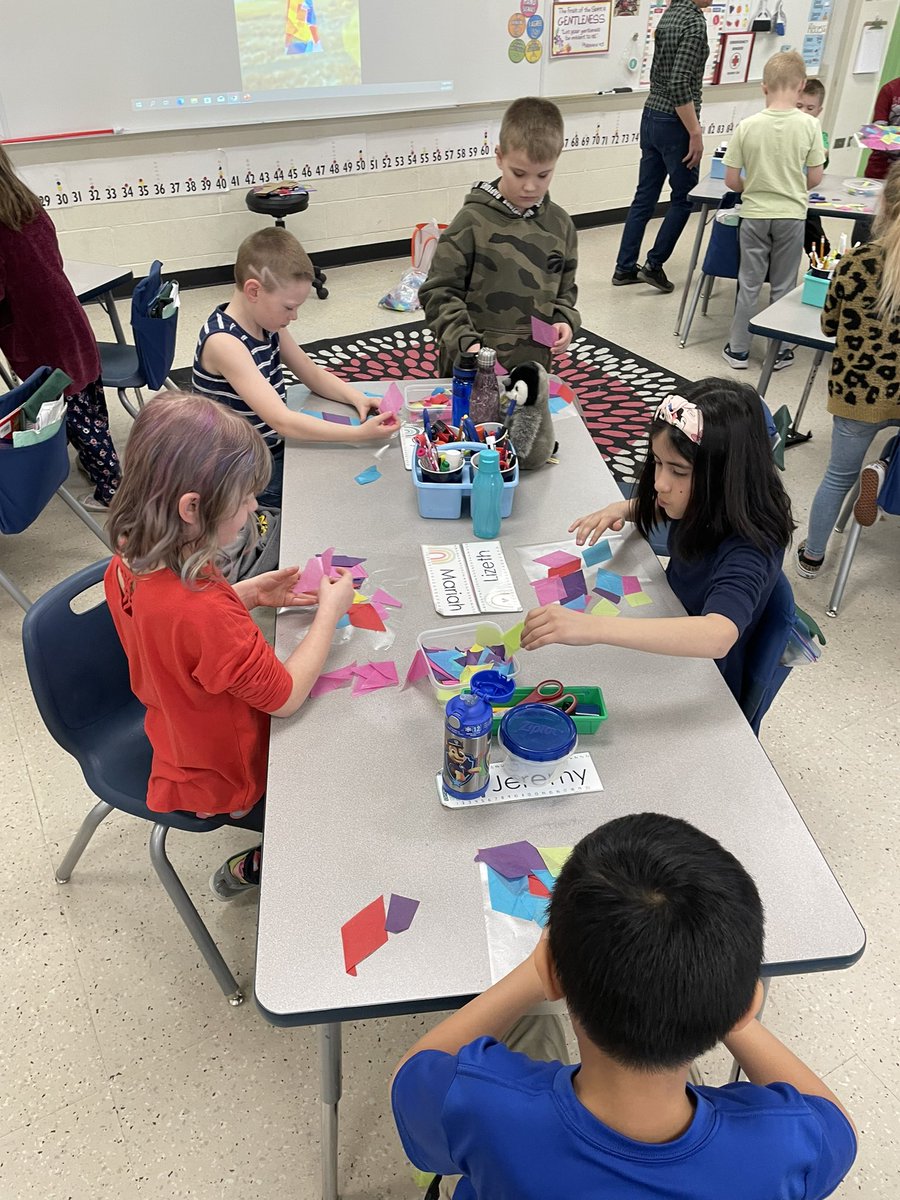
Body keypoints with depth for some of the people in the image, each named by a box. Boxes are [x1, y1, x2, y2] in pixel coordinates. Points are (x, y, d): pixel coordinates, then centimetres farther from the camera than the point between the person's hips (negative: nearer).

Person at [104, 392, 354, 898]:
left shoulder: (129, 565, -15)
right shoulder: (206, 613, -42)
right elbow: (286, 695, -28)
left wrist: (251, 594, -5)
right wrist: (330, 611, -18)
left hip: (180, 740, 8)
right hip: (228, 782, -7)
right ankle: (253, 867, 23)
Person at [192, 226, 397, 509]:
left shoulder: (267, 322, 0)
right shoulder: (224, 342, -26)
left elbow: (312, 374, 12)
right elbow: (281, 421, -32)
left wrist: (357, 398, -7)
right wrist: (360, 433, -33)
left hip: (276, 448, 8)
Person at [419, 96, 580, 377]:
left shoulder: (560, 224, 4)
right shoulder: (473, 221, -10)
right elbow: (439, 292, -10)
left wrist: (565, 322, -4)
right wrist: (465, 341, -22)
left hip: (533, 367, 4)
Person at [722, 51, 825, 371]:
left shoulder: (747, 126, -10)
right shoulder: (809, 125, -9)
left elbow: (731, 181, -8)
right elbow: (815, 179, -4)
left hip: (754, 214, 0)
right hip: (791, 215, 0)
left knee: (749, 283, 11)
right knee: (783, 286, 11)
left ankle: (738, 350, 17)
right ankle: (778, 351, 21)